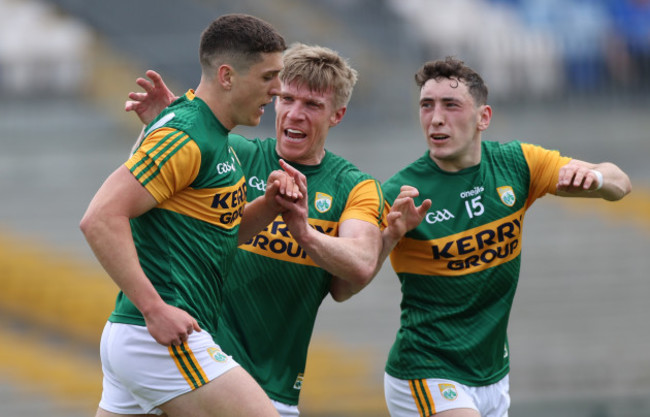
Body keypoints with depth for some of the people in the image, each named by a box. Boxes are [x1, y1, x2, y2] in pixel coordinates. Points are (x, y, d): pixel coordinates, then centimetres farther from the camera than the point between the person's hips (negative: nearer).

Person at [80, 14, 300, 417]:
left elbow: (225, 231, 26)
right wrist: (154, 308, -24)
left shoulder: (214, 138, 18)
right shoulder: (184, 137, -14)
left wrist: (269, 204, 6)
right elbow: (100, 219, -21)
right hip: (162, 340, -10)